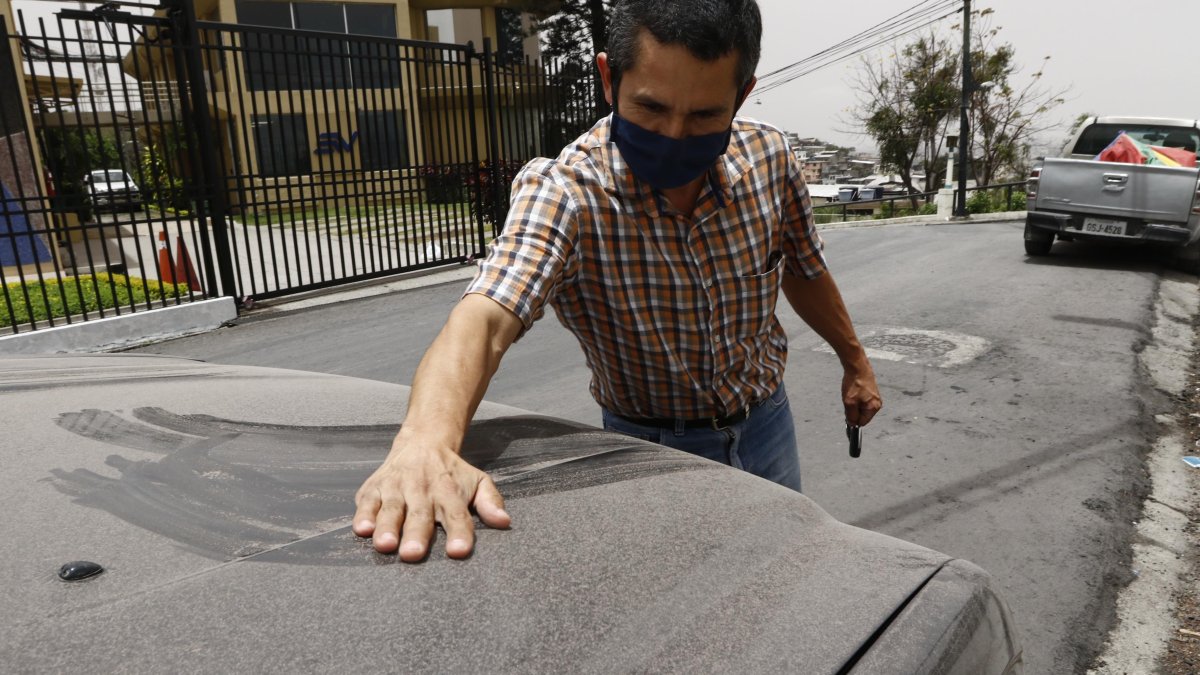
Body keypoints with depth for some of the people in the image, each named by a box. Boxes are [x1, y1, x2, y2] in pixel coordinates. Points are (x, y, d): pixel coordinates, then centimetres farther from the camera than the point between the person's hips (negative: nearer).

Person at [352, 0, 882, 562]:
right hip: (654, 449, -4)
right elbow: (485, 318, -45)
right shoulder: (561, 192, -29)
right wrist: (425, 442, -65)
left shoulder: (767, 158, -16)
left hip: (766, 426, 4)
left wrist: (854, 360, 16)